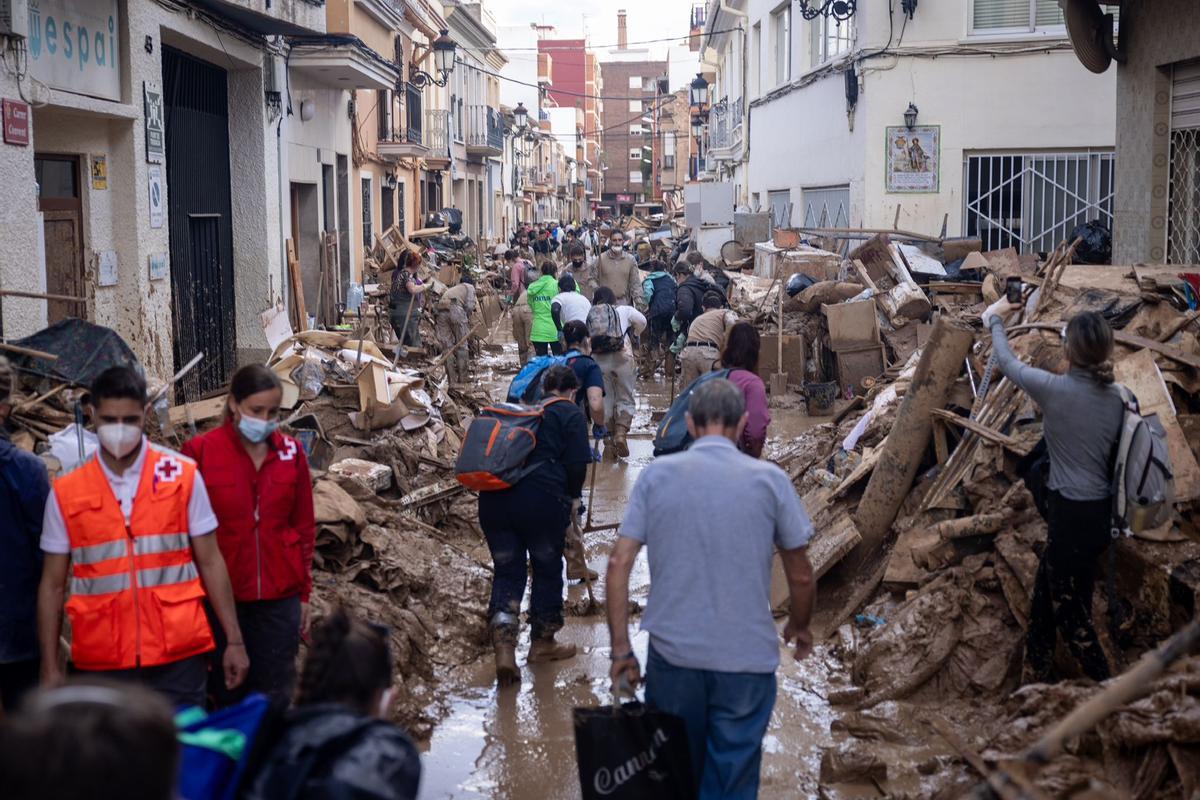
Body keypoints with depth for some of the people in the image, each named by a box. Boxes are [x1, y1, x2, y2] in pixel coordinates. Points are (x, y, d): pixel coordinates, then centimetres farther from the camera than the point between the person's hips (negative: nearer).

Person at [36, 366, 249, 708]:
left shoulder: (183, 476, 0)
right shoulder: (65, 493, 2)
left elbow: (210, 563, 3)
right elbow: (52, 585, 6)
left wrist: (234, 641, 0)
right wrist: (50, 668, 3)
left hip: (179, 657, -1)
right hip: (102, 663, 1)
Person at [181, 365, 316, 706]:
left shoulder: (290, 452, 3)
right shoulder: (201, 451, -7)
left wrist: (304, 594, 9)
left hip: (279, 600, 2)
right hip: (222, 597, -2)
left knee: (275, 700, 7)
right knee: (228, 697, 9)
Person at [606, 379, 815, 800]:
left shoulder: (656, 474, -1)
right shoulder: (770, 480, -4)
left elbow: (619, 564, -5)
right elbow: (801, 577, 3)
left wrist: (621, 650, 1)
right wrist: (799, 627, 22)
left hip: (671, 654, 2)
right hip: (747, 659, -1)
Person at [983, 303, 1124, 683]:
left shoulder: (1055, 389, -18)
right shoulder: (1117, 397, -1)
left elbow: (1007, 362, -1)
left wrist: (995, 319, 16)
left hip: (1072, 514, -7)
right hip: (1102, 511, 7)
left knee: (1069, 608, 8)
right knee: (1046, 591, 23)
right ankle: (1038, 670, 38)